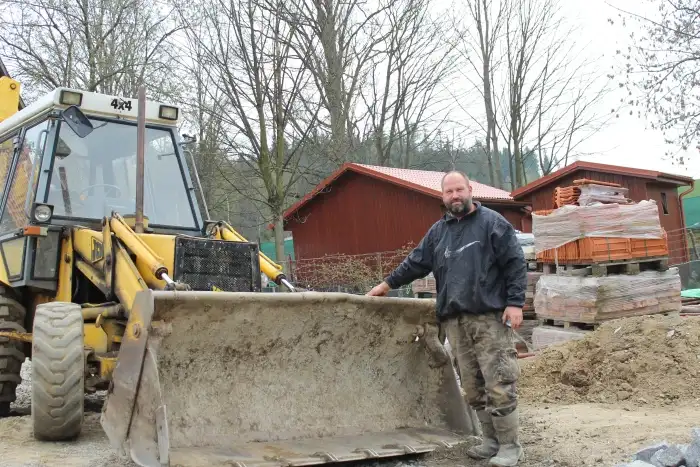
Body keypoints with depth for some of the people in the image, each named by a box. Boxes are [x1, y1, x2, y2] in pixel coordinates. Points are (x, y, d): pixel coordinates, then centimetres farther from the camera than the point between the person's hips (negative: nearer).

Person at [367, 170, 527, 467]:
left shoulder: (492, 222, 1)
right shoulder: (438, 231, 17)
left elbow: (515, 264, -3)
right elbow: (416, 262, 24)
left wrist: (515, 303, -11)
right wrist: (388, 283, 25)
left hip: (490, 317, -5)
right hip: (455, 320, 6)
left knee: (499, 385, -6)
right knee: (473, 387, 8)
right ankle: (491, 441, 19)